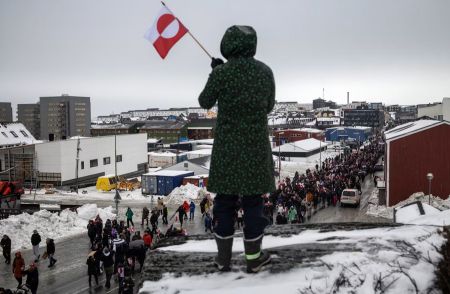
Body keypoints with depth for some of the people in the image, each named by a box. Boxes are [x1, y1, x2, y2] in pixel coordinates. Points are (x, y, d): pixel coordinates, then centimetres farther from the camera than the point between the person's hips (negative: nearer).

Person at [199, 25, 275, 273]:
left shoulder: (221, 73, -12)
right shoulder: (265, 71, -2)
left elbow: (205, 102, 3)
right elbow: (269, 106, 8)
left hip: (227, 146, -1)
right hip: (256, 146, 2)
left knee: (224, 201, 10)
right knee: (253, 201, 10)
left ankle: (223, 258, 19)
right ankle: (253, 258, 19)